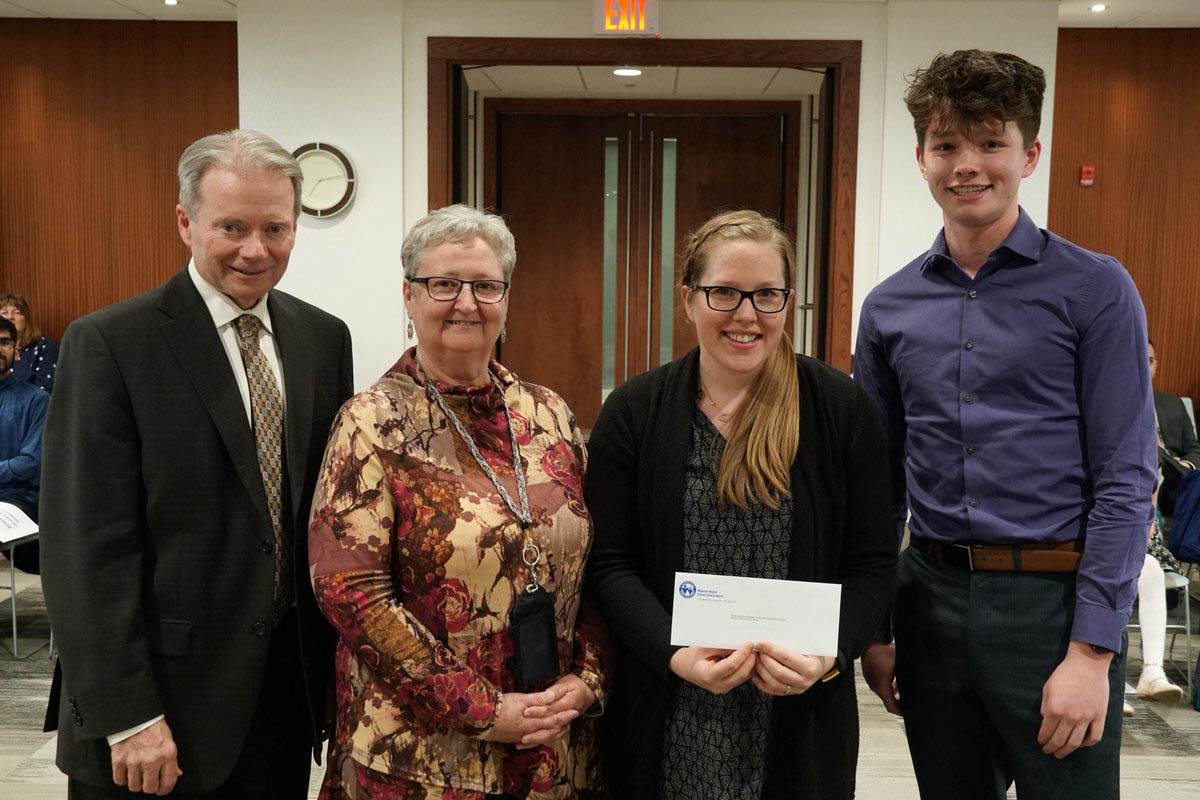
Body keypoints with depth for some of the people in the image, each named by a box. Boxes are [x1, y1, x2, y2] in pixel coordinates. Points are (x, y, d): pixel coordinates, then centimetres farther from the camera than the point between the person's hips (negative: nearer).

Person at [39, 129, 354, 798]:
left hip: (288, 685, 5)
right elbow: (87, 546, -13)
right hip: (167, 698, -4)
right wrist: (127, 718, -15)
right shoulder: (107, 344, -11)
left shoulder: (325, 337, 5)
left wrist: (342, 662, 7)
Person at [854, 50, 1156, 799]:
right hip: (931, 596, 4)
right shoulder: (890, 308, 5)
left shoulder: (1095, 290, -5)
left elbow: (1125, 481, -9)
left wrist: (1092, 650, -13)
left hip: (1053, 598, -3)